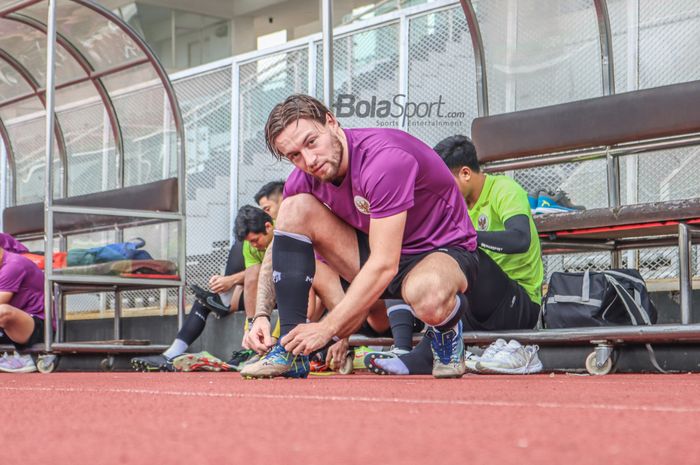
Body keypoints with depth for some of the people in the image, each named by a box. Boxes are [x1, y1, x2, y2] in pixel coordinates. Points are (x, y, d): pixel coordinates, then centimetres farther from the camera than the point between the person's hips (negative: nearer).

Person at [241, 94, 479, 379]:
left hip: (444, 251, -7)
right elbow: (277, 250, 3)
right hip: (378, 250, 7)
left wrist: (327, 328, -30)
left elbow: (384, 265, -32)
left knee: (427, 294, -44)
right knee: (295, 208, -13)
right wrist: (261, 315, -13)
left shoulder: (385, 158, -30)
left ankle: (446, 335, -3)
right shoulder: (305, 177, -7)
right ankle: (291, 350, -13)